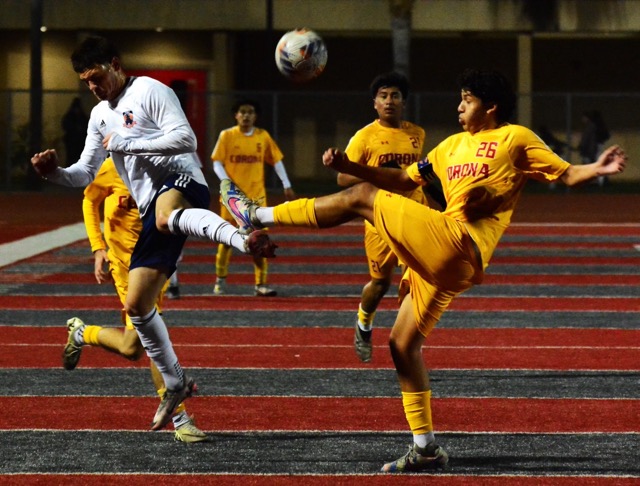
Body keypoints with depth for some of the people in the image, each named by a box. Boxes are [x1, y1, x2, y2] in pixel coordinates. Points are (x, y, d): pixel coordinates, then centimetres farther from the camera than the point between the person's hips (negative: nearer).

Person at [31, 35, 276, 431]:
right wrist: (54, 172, 4)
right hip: (154, 210, 9)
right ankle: (175, 384, 21)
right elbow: (84, 175, 26)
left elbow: (186, 139, -14)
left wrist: (125, 143, -11)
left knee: (165, 215, -47)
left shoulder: (151, 91, -2)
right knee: (137, 304, 6)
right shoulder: (101, 115, 23)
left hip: (183, 181, -9)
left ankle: (243, 238, -66)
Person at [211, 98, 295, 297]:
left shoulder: (263, 136, 4)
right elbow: (217, 163, -2)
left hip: (256, 196, 1)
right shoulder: (227, 135, -1)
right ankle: (220, 279, 20)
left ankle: (261, 284, 2)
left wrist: (287, 185, 1)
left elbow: (276, 160, 8)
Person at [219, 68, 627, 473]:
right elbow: (404, 180, 28)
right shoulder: (453, 146, 26)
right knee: (403, 343, 11)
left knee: (362, 198, -7)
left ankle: (259, 216, 1)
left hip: (456, 243, -9)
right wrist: (348, 166, 19)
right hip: (443, 259, 9)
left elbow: (567, 174, 2)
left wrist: (599, 169, -19)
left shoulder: (516, 139, 6)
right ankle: (426, 448, 13)